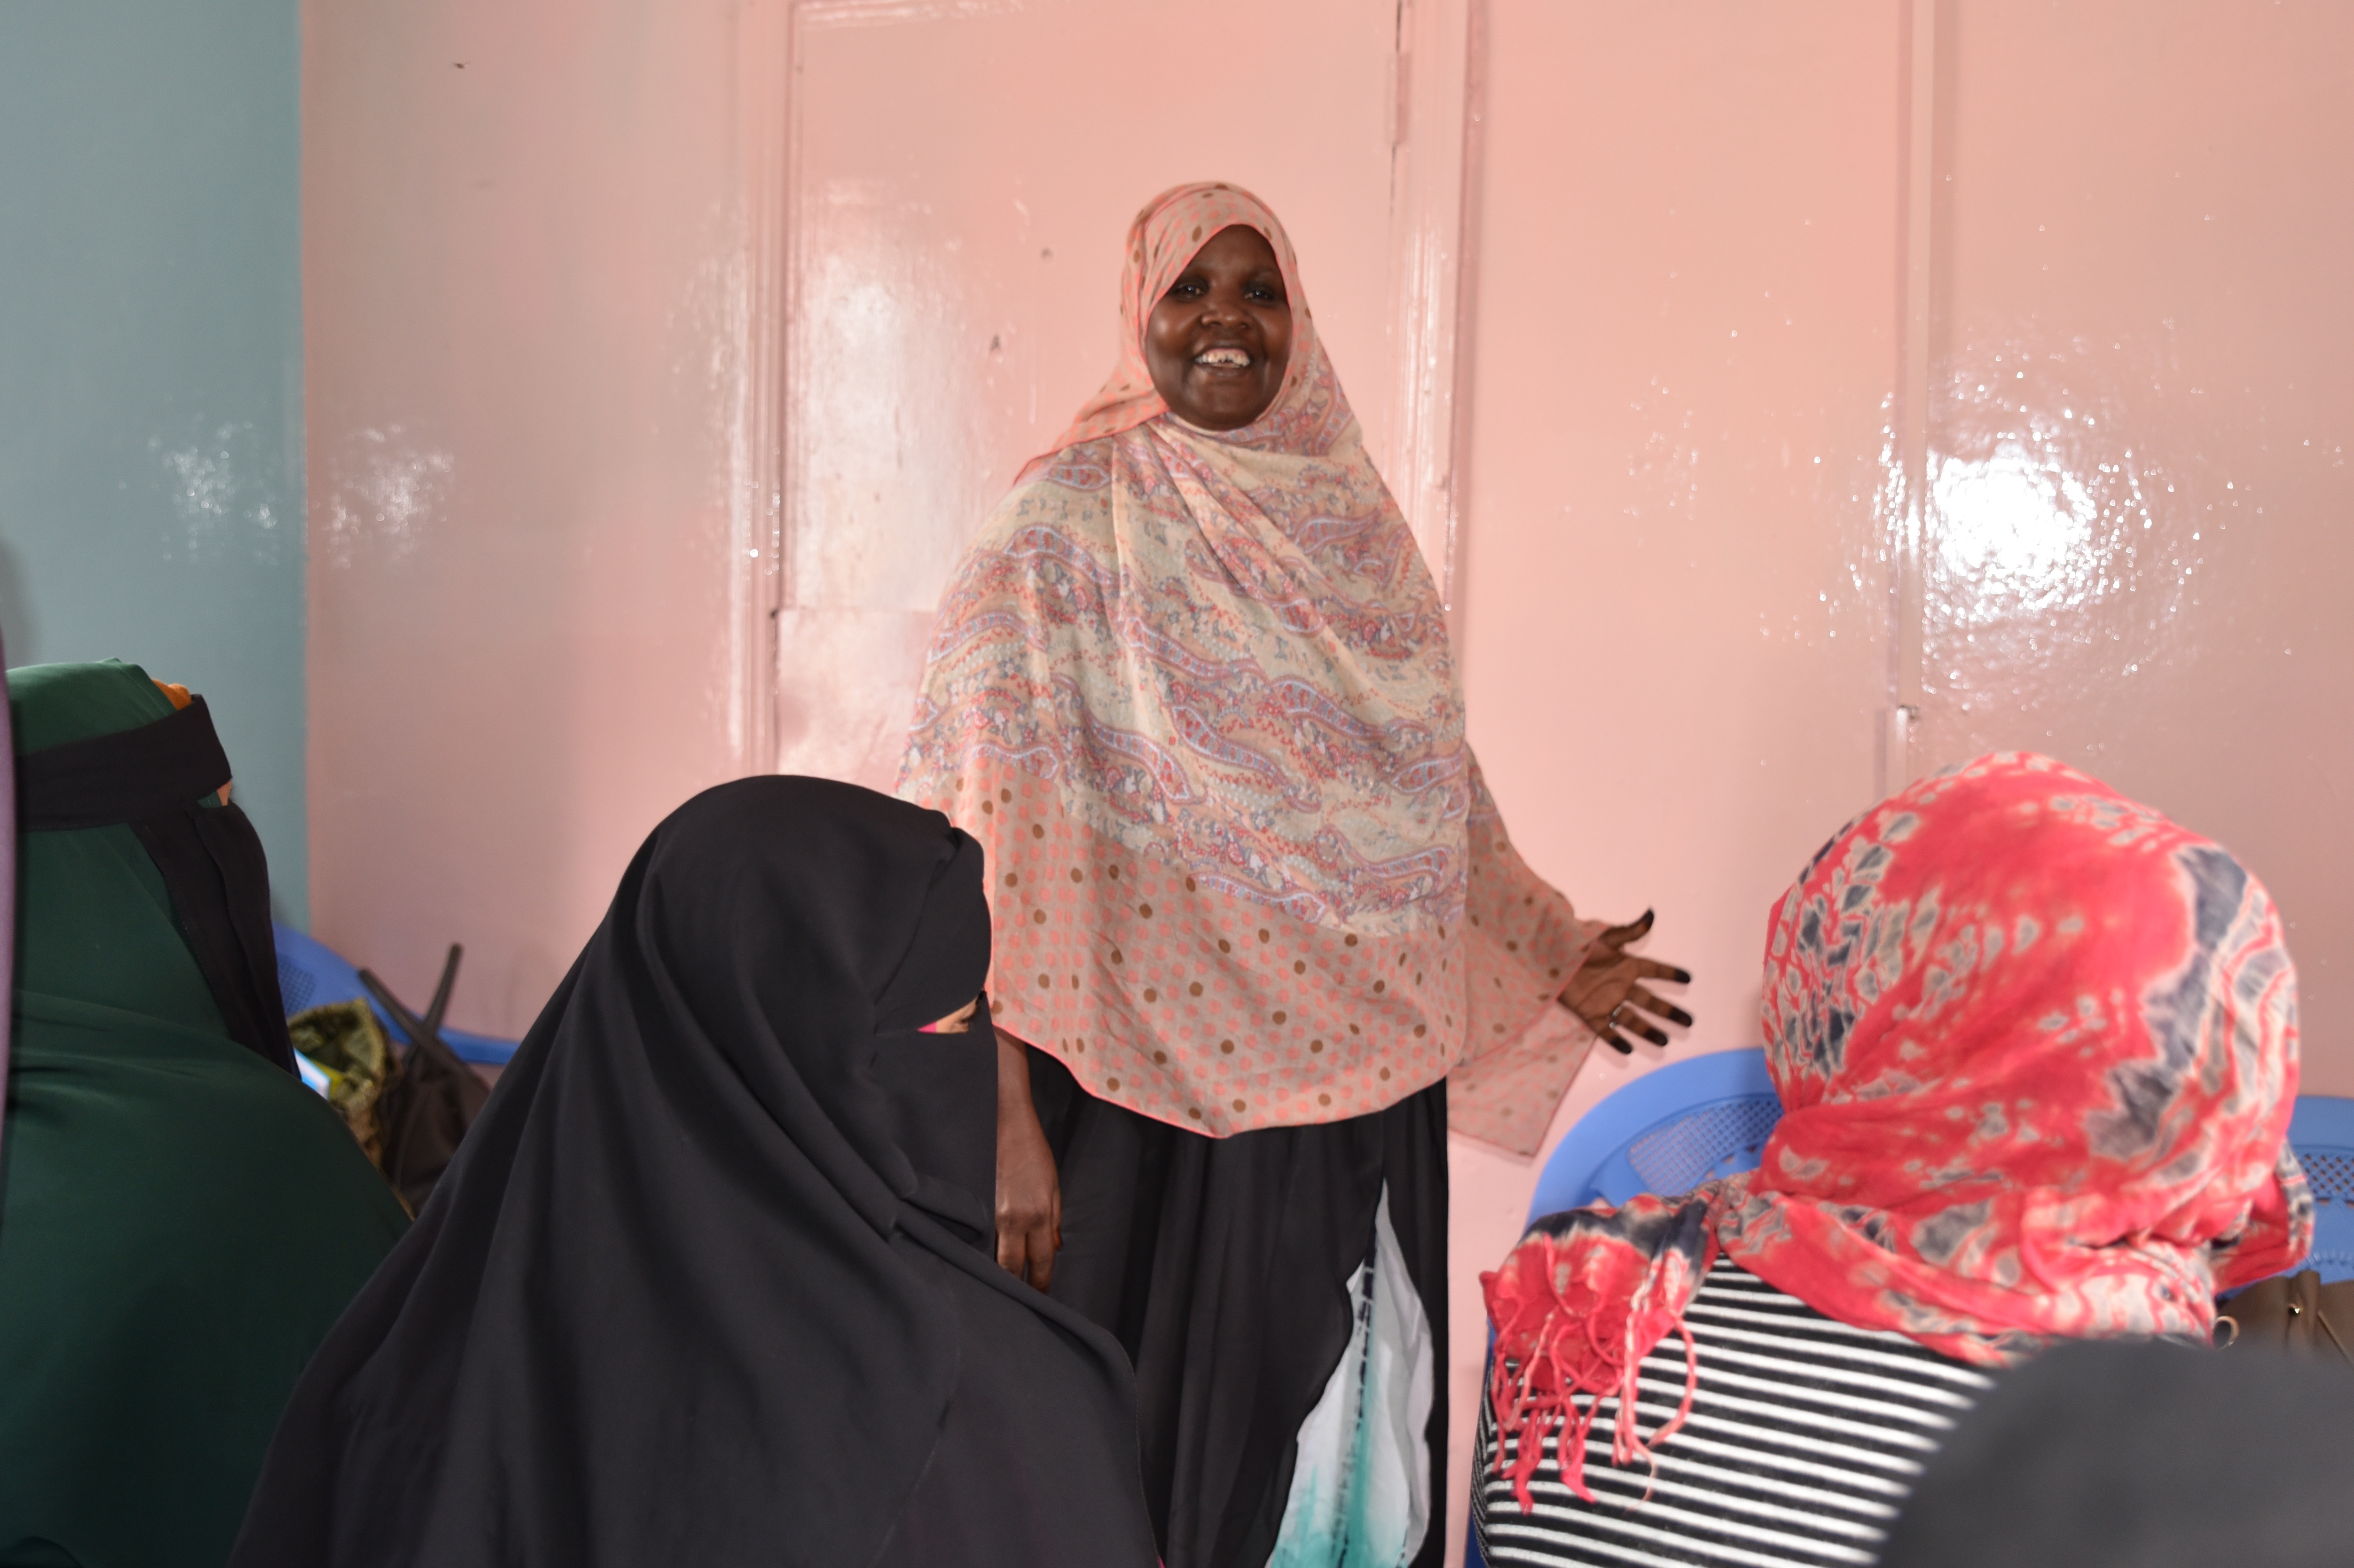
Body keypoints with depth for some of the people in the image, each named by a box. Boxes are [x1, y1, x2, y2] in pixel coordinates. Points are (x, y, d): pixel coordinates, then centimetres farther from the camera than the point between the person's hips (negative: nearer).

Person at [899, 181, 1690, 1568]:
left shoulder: (1350, 517, 10)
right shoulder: (1072, 524, -6)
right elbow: (988, 836, -13)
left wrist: (1549, 959, 20)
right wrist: (1007, 1126, -19)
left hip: (1366, 1091, 5)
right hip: (1162, 1099, -5)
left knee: (1354, 1452, 13)